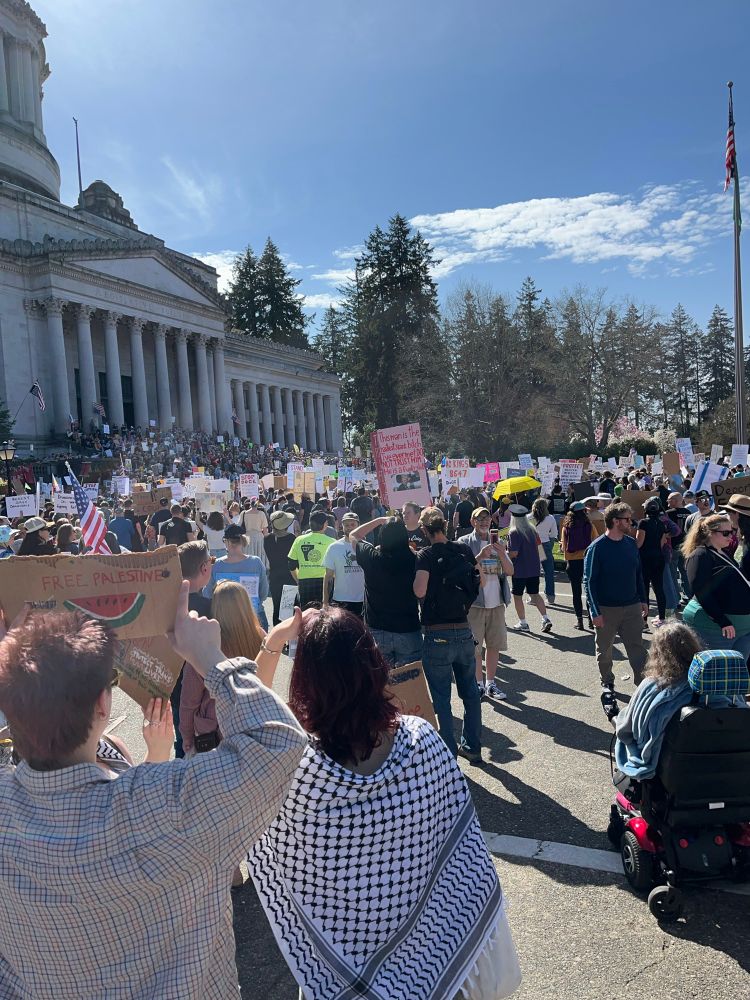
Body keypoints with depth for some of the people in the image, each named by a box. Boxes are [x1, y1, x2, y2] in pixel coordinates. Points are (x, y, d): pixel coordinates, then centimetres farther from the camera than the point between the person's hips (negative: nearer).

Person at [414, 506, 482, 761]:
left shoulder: (426, 555, -12)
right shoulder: (464, 550, 2)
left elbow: (419, 591, -25)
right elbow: (480, 581, 14)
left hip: (437, 636, -5)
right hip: (464, 632, 5)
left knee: (441, 698, 7)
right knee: (470, 692, 19)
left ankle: (449, 754, 14)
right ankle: (473, 747, 29)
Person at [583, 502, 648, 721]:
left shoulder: (631, 543, 3)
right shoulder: (597, 548, -14)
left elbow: (638, 573, 14)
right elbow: (589, 581, -13)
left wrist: (643, 600, 12)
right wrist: (595, 612, -16)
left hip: (631, 606, 4)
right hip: (606, 610, -4)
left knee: (637, 648, 4)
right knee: (604, 650, 12)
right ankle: (607, 684, 31)